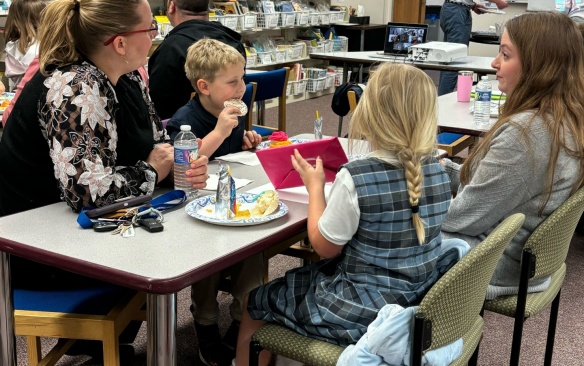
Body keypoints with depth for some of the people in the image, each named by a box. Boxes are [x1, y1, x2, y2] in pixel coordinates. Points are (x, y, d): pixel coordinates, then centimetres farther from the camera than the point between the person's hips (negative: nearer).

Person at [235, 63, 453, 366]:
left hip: (361, 315, -7)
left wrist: (315, 187, -2)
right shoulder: (438, 173, -6)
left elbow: (324, 247, -13)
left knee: (255, 302, 16)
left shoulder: (355, 178, -26)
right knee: (297, 278, 30)